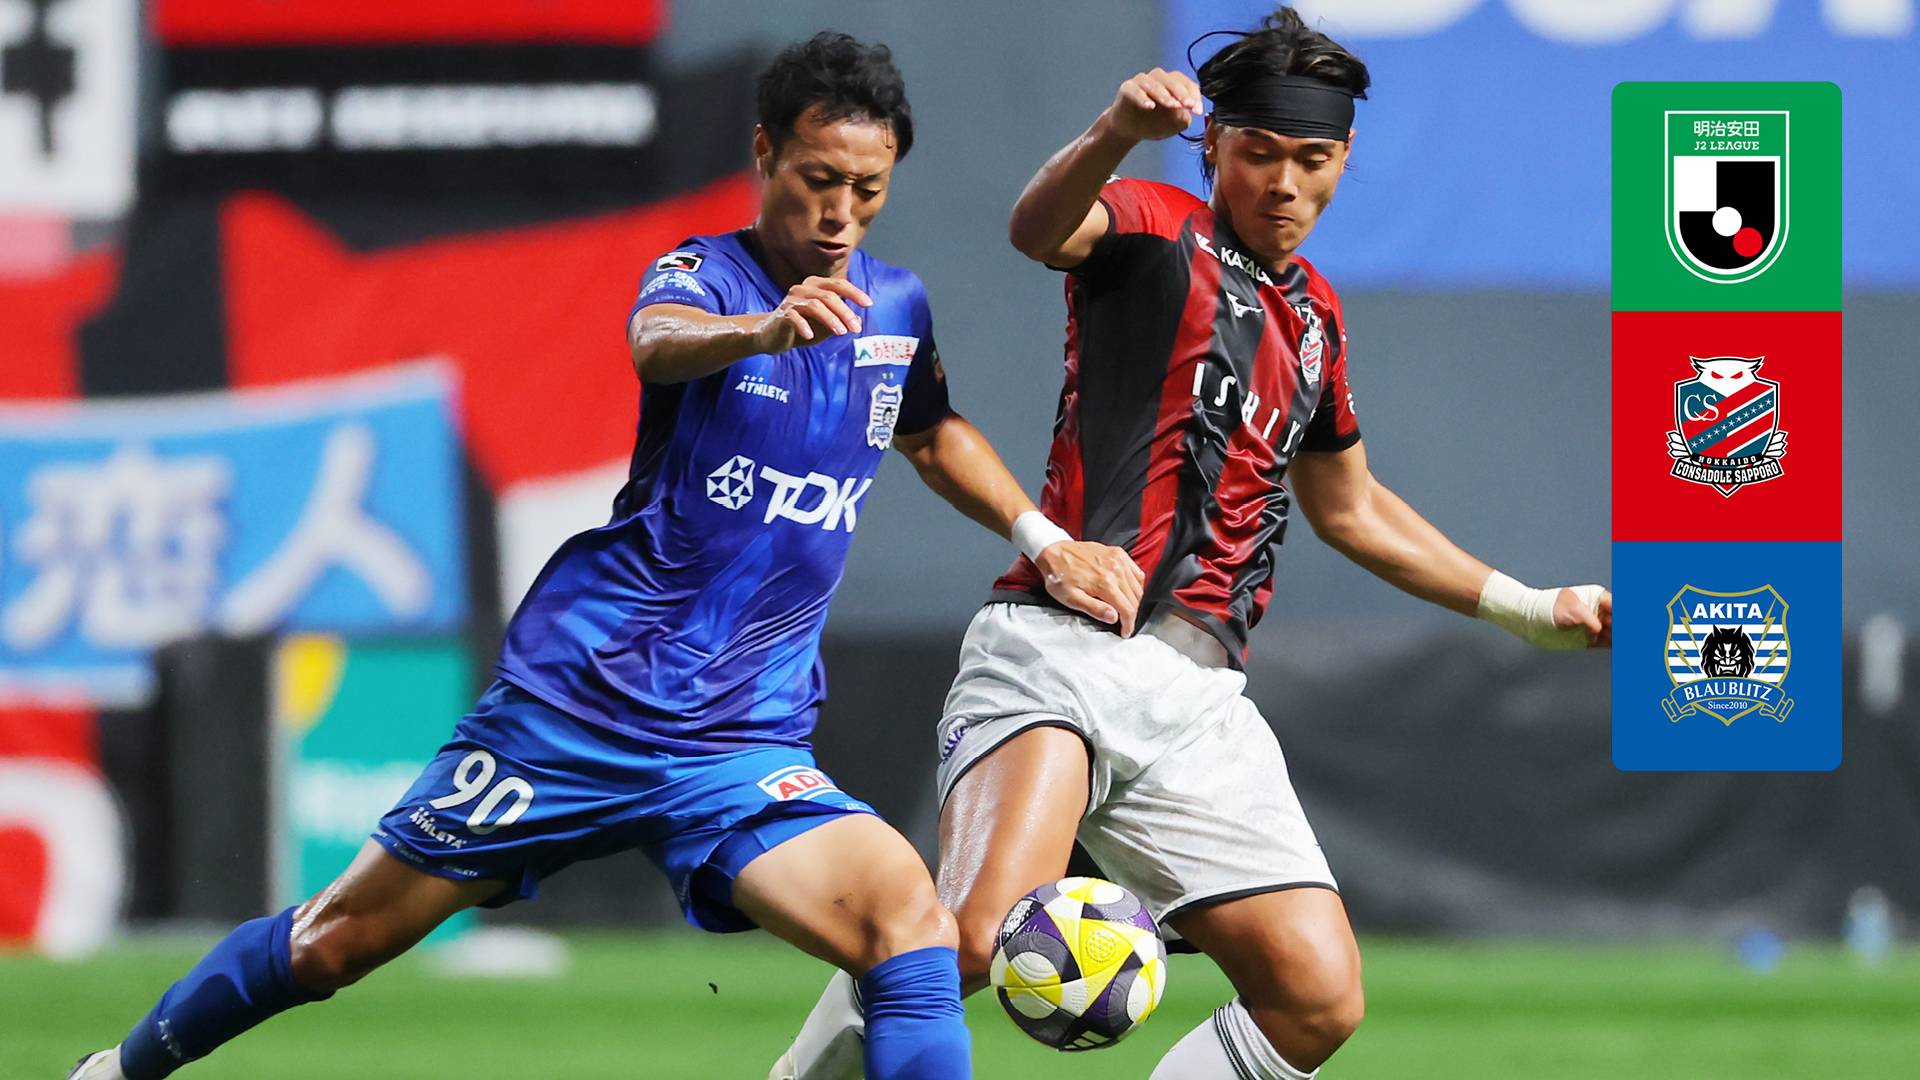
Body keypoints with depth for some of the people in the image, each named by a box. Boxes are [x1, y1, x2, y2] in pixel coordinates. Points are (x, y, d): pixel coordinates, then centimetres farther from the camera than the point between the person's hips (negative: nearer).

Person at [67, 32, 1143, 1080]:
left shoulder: (895, 307, 9)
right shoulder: (704, 274, -8)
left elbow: (933, 433, 33)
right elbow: (658, 343, -34)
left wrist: (1048, 541, 19)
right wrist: (766, 328, -56)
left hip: (744, 743, 3)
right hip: (579, 690, -3)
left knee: (911, 923, -24)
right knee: (337, 941, 4)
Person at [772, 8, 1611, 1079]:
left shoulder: (1315, 314, 24)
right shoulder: (1155, 231, 3)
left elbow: (1351, 510, 39)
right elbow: (1042, 228, -22)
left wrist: (1533, 611, 39)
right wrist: (1114, 136, -43)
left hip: (1199, 705, 7)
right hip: (1065, 653, -7)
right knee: (976, 940, -30)